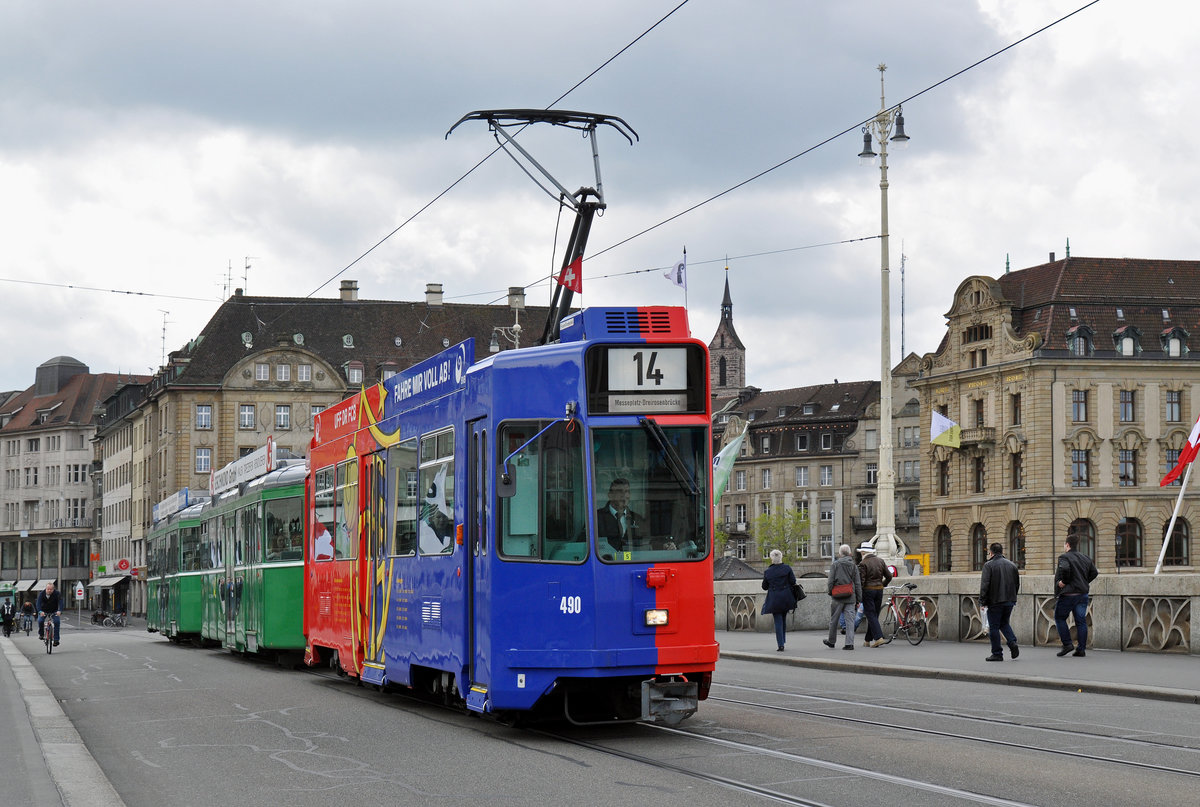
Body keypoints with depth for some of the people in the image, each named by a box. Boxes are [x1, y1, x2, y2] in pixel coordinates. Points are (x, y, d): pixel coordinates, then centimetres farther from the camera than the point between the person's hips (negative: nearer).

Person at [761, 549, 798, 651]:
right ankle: (782, 641, 20)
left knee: (778, 621, 0)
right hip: (786, 597, 1)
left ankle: (780, 644, -8)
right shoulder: (787, 568, -3)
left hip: (774, 599, -1)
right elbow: (793, 581, -6)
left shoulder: (767, 572, -2)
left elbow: (764, 587, 6)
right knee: (783, 619, 17)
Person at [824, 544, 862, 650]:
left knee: (834, 620, 12)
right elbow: (858, 584, 6)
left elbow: (830, 581, -6)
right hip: (850, 597, 2)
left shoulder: (834, 565, -4)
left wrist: (830, 593, 7)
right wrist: (859, 599, 9)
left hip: (837, 597, -2)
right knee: (850, 620, 1)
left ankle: (831, 641, 25)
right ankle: (849, 643, -6)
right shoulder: (853, 565, 5)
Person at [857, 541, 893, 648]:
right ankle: (868, 640, 18)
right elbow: (889, 576, 8)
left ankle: (878, 637, -17)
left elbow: (861, 581, -15)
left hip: (868, 590, -6)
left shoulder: (863, 564, -11)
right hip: (879, 590, 6)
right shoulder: (880, 561, 6)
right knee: (874, 615, 12)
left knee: (870, 615, -4)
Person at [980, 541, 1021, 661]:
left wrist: (982, 601, -10)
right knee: (1004, 623, 21)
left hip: (995, 601, -6)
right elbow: (1017, 584, 14)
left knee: (994, 627, 3)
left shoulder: (989, 565, -9)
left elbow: (984, 585, -14)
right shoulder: (1012, 565, 9)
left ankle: (997, 654, 4)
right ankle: (1012, 642, -2)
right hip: (1010, 601, 6)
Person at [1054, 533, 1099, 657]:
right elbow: (1094, 572, 16)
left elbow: (1064, 568, -31)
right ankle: (1081, 649, 4)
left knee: (1059, 618, 9)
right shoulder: (1085, 558, 12)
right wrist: (1084, 582, 13)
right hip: (1083, 594, 6)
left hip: (1068, 594, -6)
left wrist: (1064, 581, -16)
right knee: (1081, 621, 7)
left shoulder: (1064, 557, -10)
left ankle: (1067, 644, 0)